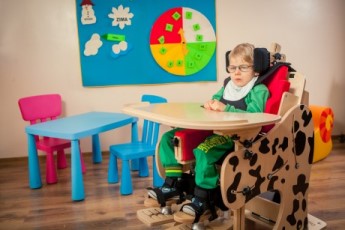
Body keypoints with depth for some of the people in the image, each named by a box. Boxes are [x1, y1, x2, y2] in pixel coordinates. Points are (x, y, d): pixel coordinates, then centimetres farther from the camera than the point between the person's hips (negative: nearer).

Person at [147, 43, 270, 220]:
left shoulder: (259, 90, -3)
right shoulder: (227, 85, 20)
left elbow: (253, 116, -18)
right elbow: (215, 99, 29)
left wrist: (225, 108, -24)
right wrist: (210, 104, 3)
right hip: (214, 129, 9)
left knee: (204, 149, -39)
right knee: (169, 138, 1)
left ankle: (202, 198, -21)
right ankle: (174, 184, 2)